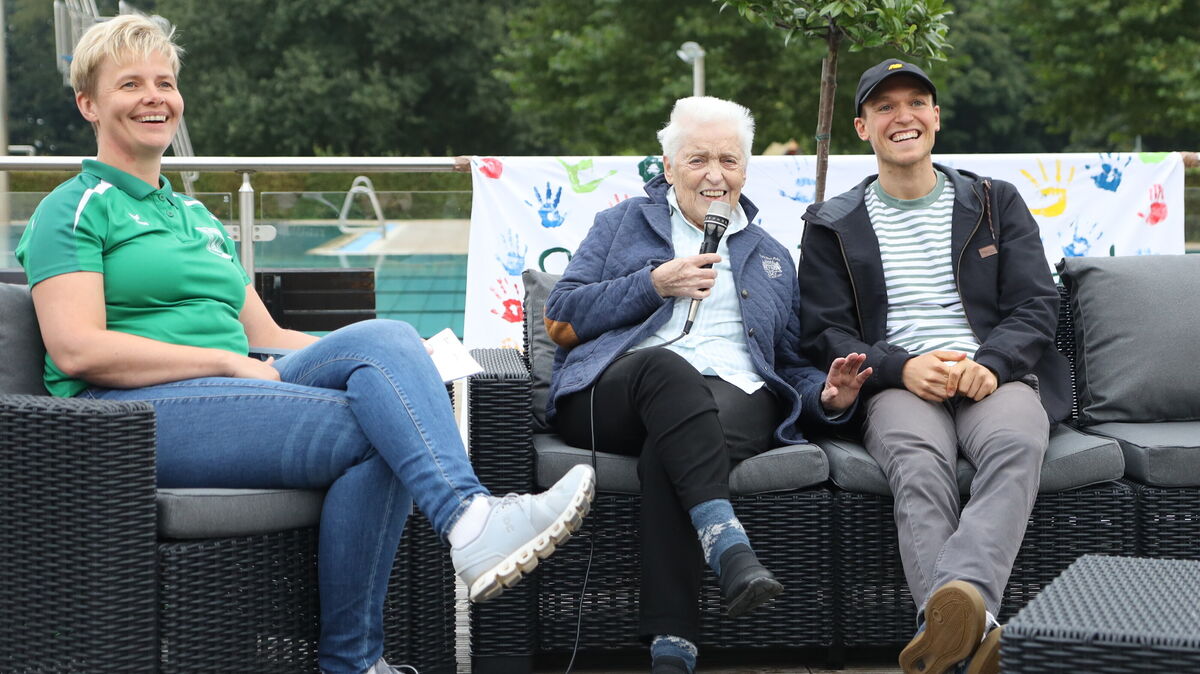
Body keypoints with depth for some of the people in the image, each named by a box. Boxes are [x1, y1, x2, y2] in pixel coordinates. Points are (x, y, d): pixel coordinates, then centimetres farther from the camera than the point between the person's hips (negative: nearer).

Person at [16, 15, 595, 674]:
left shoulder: (197, 217, 29)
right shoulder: (74, 210, 5)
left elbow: (265, 336, 23)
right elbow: (78, 350, -11)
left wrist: (379, 355, 7)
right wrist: (229, 363, -14)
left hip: (240, 392, 6)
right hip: (132, 412, -6)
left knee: (386, 336, -23)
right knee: (372, 427, -27)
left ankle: (469, 518, -39)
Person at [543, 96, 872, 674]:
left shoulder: (771, 257, 30)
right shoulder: (623, 224, 23)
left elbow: (792, 364, 27)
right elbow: (560, 319, 11)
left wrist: (825, 395, 3)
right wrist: (656, 284, 1)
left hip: (735, 396, 1)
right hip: (614, 397, -1)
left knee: (666, 451, -37)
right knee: (666, 365, -40)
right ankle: (728, 548, -55)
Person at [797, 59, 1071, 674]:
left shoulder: (996, 203, 20)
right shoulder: (833, 226, 18)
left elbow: (1036, 306, 11)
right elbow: (822, 334, 9)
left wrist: (990, 364, -12)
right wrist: (902, 368, -11)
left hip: (995, 376, 1)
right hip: (895, 385, -1)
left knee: (1016, 444, -37)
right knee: (918, 461, -38)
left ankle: (959, 590, -61)